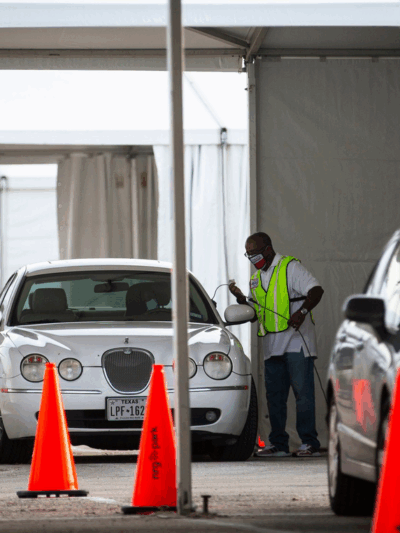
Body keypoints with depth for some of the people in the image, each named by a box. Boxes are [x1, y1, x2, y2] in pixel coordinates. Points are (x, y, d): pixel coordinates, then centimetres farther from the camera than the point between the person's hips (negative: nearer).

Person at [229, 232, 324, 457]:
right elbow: (256, 313, 24)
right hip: (272, 345, 8)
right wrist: (241, 299, 6)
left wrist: (302, 311, -31)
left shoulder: (290, 267, -4)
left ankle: (310, 443, -8)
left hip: (297, 342, -8)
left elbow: (316, 290, -15)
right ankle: (278, 444, 10)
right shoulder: (256, 278, 19)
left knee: (303, 392, -8)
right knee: (275, 395, 6)